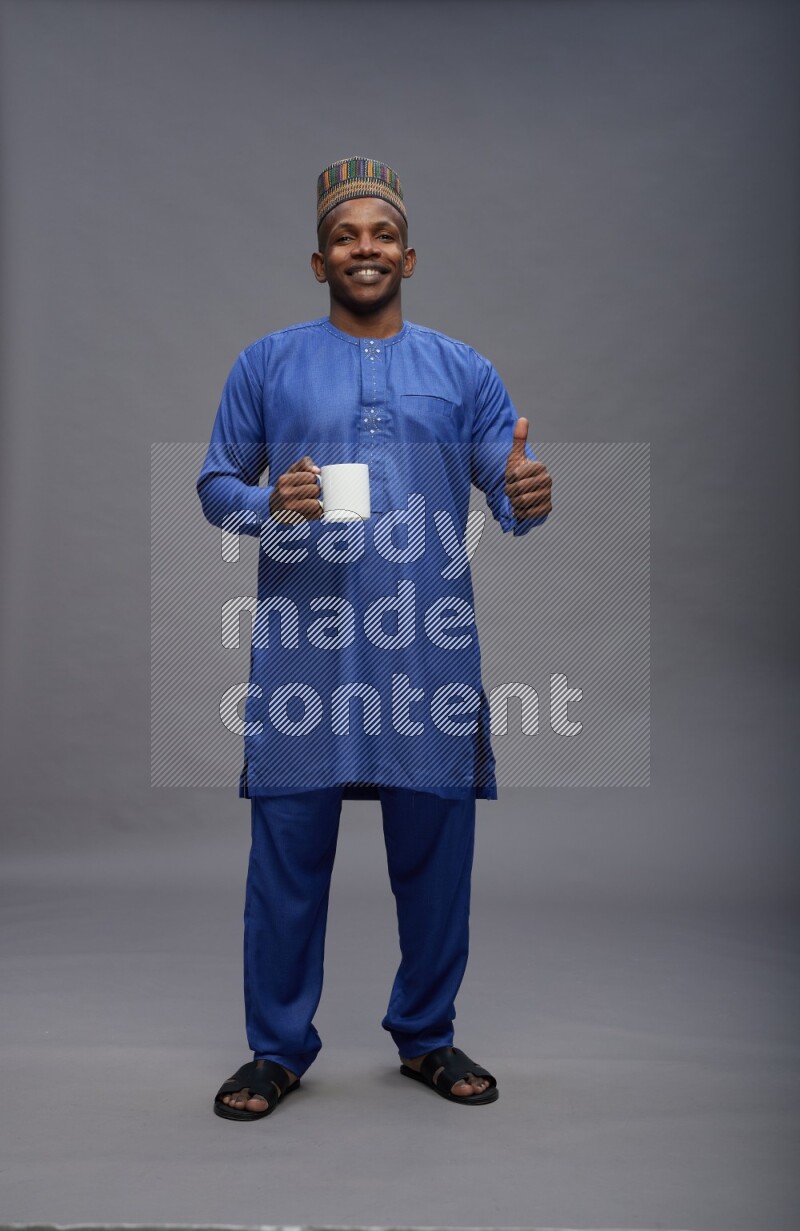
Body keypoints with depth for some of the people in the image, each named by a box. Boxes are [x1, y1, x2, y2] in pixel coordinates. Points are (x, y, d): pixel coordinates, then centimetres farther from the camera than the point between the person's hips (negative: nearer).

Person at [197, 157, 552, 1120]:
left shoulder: (463, 371, 11)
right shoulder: (267, 364, 8)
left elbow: (511, 495, 6)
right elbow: (215, 485, 7)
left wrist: (528, 498, -18)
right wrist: (269, 505, -14)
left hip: (430, 648, 2)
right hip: (304, 647, -1)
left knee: (436, 844, 7)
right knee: (289, 844, 2)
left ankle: (426, 1037, 26)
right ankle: (278, 1048, 20)